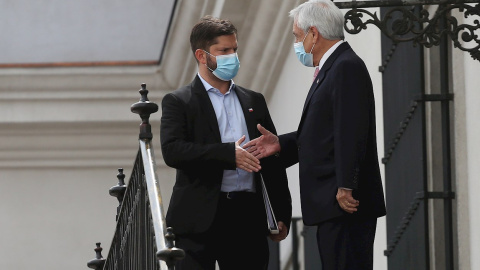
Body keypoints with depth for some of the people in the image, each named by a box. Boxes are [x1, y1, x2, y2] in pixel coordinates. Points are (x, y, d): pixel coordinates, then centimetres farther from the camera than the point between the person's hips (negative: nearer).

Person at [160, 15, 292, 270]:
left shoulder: (254, 101, 18)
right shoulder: (178, 102, 3)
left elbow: (272, 160, 18)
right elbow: (172, 151, -13)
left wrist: (282, 214, 11)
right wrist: (229, 154, -20)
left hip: (248, 217, 4)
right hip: (199, 220, -4)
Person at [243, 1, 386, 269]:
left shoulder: (347, 68, -13)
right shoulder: (331, 69, 20)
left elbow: (351, 134, -21)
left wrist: (345, 188, -25)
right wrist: (281, 143, 11)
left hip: (346, 206, -11)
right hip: (332, 207, 11)